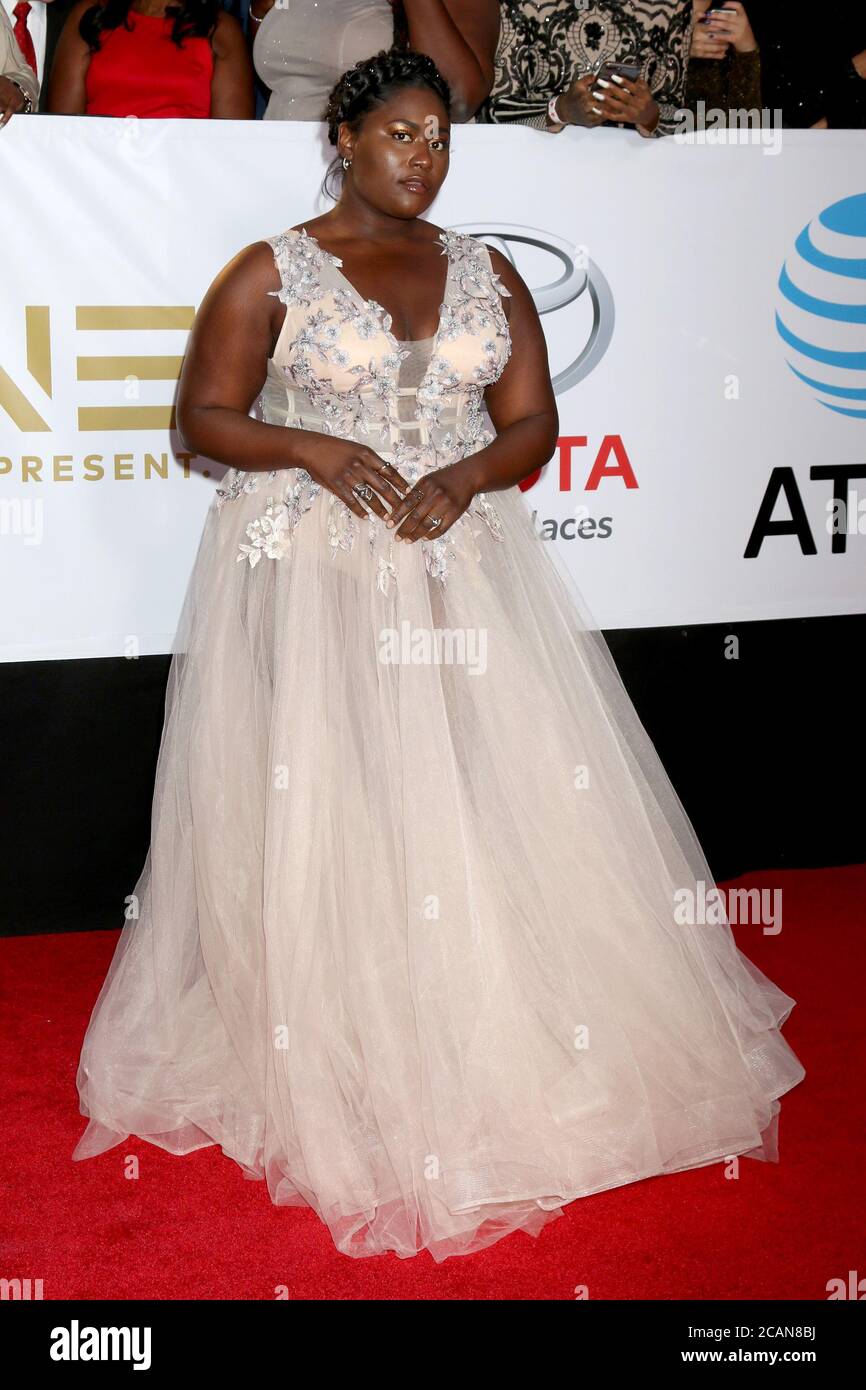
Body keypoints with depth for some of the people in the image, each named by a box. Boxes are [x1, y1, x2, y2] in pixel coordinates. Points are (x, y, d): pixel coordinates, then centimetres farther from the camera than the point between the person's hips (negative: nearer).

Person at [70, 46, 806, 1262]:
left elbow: (532, 422, 9)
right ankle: (332, 1075, 9)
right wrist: (317, 451, -16)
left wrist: (461, 479, -12)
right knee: (320, 822, -4)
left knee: (492, 808, 1)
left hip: (463, 570, 4)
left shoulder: (487, 275, 12)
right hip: (309, 578, -3)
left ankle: (495, 1061, 16)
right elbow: (204, 417, 0)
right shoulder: (271, 273, 2)